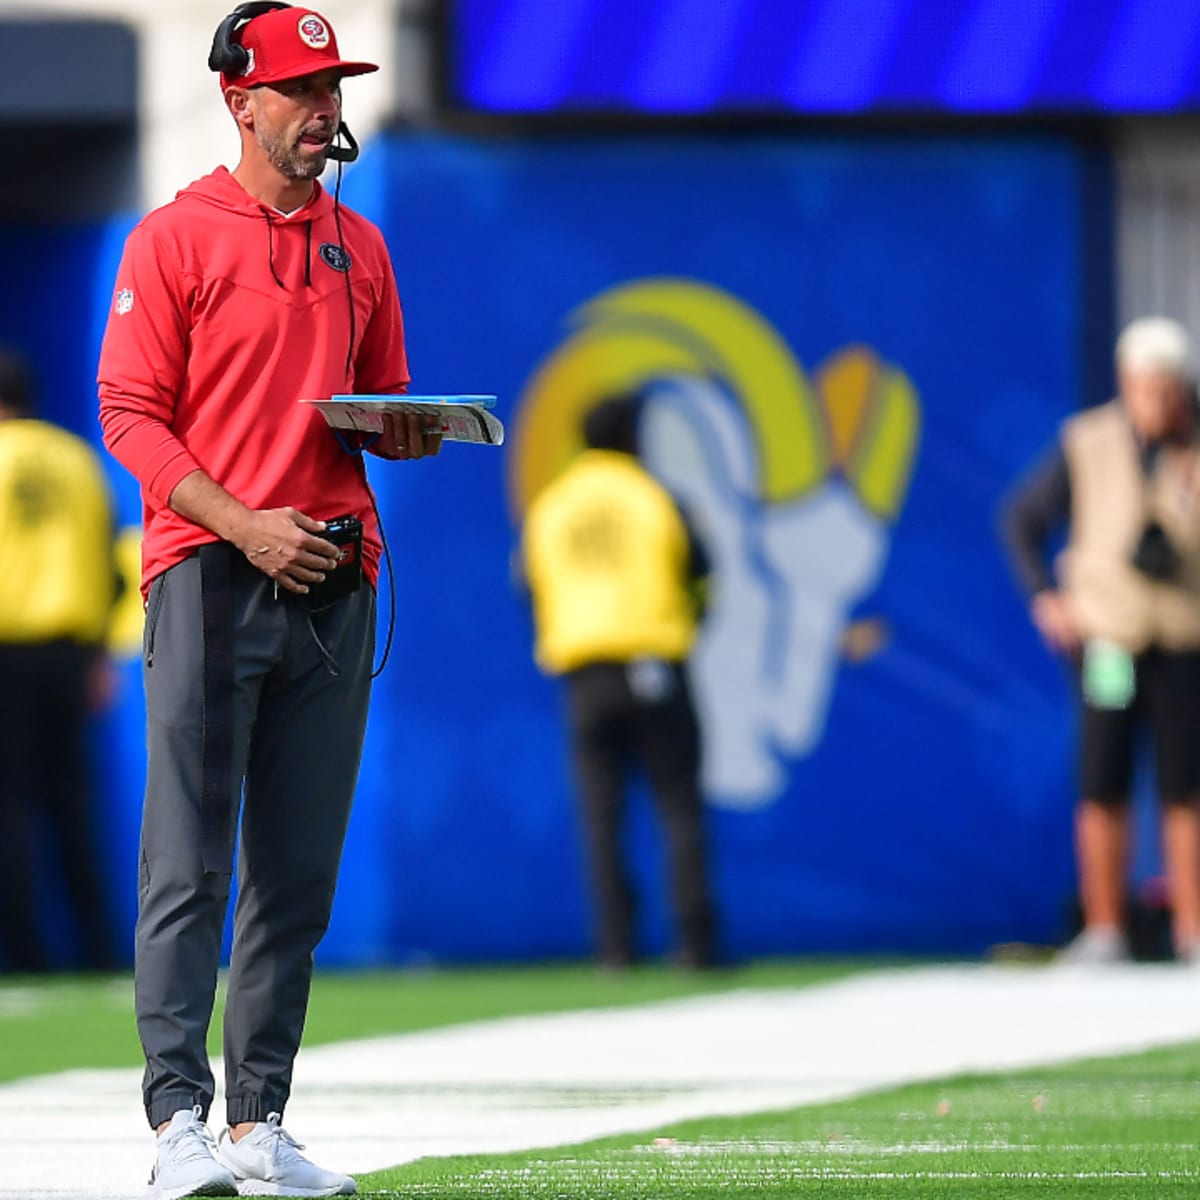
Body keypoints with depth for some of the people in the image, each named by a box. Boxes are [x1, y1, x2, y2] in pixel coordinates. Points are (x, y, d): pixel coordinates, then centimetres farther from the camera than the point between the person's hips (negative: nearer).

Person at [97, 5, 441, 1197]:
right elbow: (131, 414, -5)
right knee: (188, 863, -10)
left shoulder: (359, 248, 17)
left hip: (334, 578, 6)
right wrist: (243, 524, -17)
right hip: (209, 568, -6)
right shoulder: (176, 237, 0)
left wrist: (411, 430, 0)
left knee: (300, 873, 4)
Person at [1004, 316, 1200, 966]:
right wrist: (1045, 597, 2)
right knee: (1102, 790, -1)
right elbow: (1025, 518, 11)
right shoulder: (1087, 445, 0)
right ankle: (1104, 932, 7)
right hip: (1109, 638, 1)